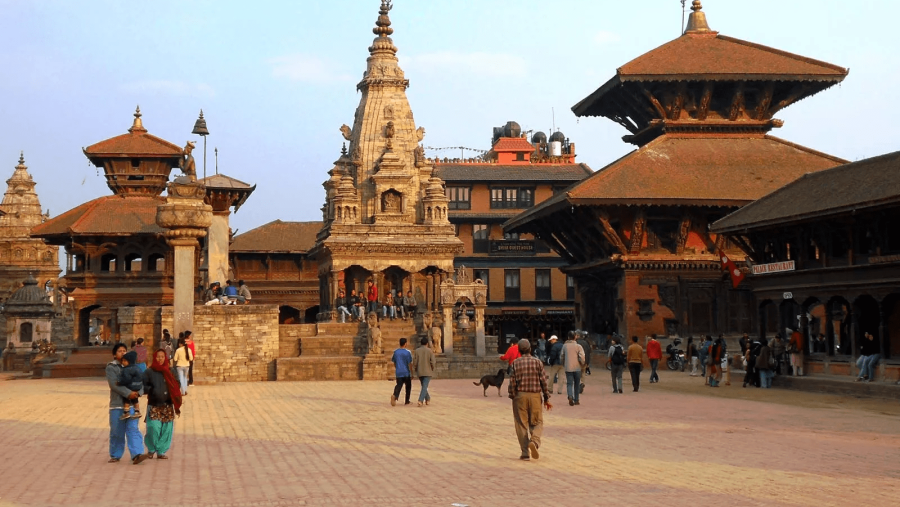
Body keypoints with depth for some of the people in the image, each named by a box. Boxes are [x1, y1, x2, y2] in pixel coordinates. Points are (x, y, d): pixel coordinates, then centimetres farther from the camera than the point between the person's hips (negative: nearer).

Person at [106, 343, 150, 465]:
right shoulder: (111, 367, -1)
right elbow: (114, 384, -14)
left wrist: (138, 392, -14)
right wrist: (128, 393, -21)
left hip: (131, 404, 3)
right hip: (117, 404, -3)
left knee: (133, 429, -7)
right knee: (117, 432, 4)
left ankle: (136, 455, -15)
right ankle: (115, 455, 18)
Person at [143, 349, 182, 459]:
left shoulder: (170, 371, 8)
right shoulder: (149, 372, 0)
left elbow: (177, 386, 12)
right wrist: (151, 390, -17)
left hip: (167, 406, 3)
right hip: (154, 406, -3)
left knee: (166, 429, 1)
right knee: (154, 429, -12)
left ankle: (161, 452, 13)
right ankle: (151, 449, 11)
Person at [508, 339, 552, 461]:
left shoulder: (515, 363, 0)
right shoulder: (537, 362, 0)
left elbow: (512, 382, -3)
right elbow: (543, 381, -1)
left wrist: (512, 396, 7)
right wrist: (546, 398, 4)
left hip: (520, 396, 0)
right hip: (535, 396, 0)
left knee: (521, 424, 7)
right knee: (537, 422, 10)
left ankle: (525, 453, 4)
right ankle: (534, 441, -19)